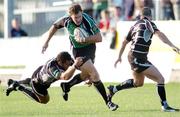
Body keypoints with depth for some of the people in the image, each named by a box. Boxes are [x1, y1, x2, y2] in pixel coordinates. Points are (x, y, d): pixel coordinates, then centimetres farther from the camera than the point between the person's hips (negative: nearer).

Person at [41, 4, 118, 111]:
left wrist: (84, 39, -34)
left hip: (90, 48, 3)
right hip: (78, 51, -3)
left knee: (85, 75, 21)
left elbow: (99, 38, -25)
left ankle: (66, 86, 45)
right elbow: (55, 26, 3)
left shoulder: (88, 21, -25)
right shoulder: (66, 20, -19)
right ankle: (108, 102, -7)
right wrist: (47, 42, 4)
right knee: (95, 75, -14)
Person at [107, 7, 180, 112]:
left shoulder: (135, 26, 15)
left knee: (138, 83, 29)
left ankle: (114, 89, 36)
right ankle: (164, 105, -13)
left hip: (133, 57, 9)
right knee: (160, 79, -10)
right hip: (138, 59, -9)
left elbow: (125, 42, 26)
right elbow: (160, 34, -23)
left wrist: (119, 57, 38)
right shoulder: (148, 23, -7)